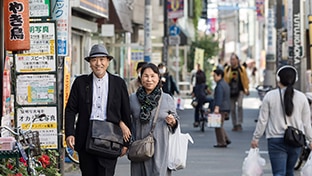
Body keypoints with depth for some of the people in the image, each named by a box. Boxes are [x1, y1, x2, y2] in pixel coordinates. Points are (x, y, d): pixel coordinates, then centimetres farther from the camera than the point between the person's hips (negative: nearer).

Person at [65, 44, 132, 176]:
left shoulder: (119, 83, 7)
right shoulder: (80, 82, 9)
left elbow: (126, 114, 8)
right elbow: (70, 110, 8)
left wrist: (126, 142, 6)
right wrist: (69, 134, -6)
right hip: (85, 139, 2)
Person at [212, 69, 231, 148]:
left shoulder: (220, 85, -15)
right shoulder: (225, 84, 17)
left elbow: (219, 98, -26)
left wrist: (217, 107, -33)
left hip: (221, 109, -10)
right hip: (226, 108, 10)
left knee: (218, 126, -4)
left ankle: (221, 143, -3)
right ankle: (226, 139, 13)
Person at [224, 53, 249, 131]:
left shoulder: (241, 69, -1)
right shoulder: (227, 69, 3)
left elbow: (245, 80, 4)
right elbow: (225, 80, 9)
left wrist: (246, 89, 3)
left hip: (240, 90, -3)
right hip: (231, 92, 3)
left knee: (239, 105, -20)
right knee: (232, 109, 6)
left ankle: (239, 124, -13)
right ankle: (235, 125, 17)